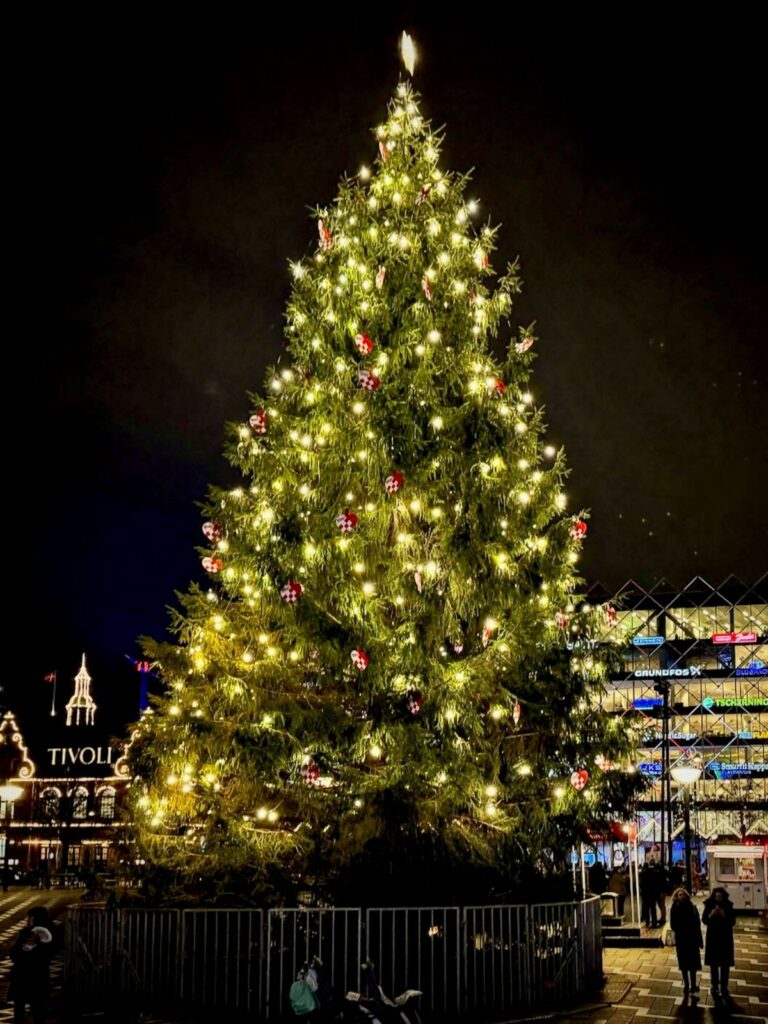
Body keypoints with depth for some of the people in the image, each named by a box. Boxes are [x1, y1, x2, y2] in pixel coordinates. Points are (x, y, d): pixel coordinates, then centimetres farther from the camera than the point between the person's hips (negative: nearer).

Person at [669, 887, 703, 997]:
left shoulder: (692, 907, -2)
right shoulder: (674, 909, -6)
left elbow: (697, 924, -1)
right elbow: (673, 926, -6)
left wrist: (699, 940, -3)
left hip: (692, 939, 1)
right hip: (681, 940, -1)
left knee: (693, 963, 3)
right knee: (684, 964, 8)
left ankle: (693, 986, 9)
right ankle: (687, 985, 18)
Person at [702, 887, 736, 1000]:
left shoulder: (728, 906, -5)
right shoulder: (709, 906, -4)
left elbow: (733, 922, -7)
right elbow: (704, 920, -4)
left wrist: (724, 915, -22)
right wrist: (711, 915, -22)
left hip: (725, 938, -1)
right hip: (712, 938, 1)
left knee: (725, 965, 1)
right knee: (713, 963, 8)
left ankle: (724, 988, 8)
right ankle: (715, 986, 20)